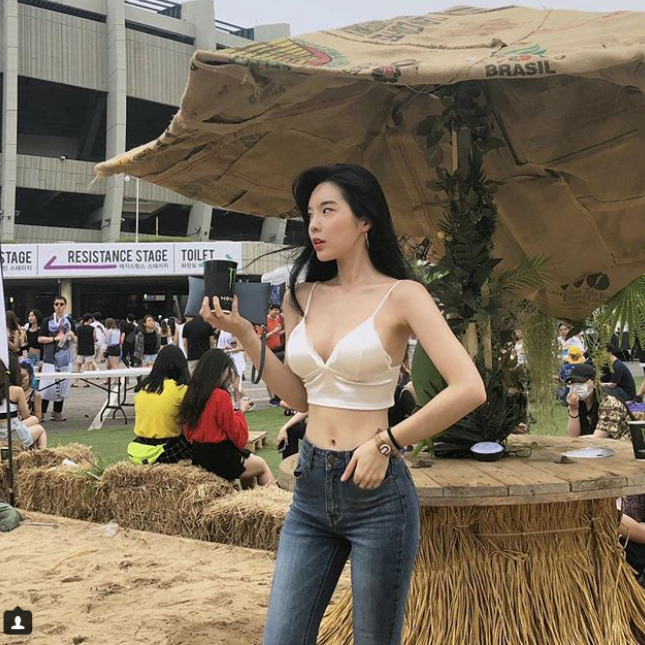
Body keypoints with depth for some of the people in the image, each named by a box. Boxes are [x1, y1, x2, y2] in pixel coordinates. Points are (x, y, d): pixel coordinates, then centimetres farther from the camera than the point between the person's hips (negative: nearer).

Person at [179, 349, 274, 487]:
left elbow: (188, 433, 12)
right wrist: (241, 410, 3)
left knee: (251, 460, 27)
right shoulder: (220, 395, -19)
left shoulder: (192, 393, 2)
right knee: (262, 465, 17)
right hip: (219, 458, -7)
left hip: (198, 457, 7)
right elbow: (238, 436, -13)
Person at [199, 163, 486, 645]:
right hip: (311, 488, 5)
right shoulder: (305, 296, 8)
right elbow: (300, 396, 11)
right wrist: (245, 336, 1)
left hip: (377, 493, -5)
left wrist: (386, 442, -13)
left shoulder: (401, 295, -8)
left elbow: (469, 389, -16)